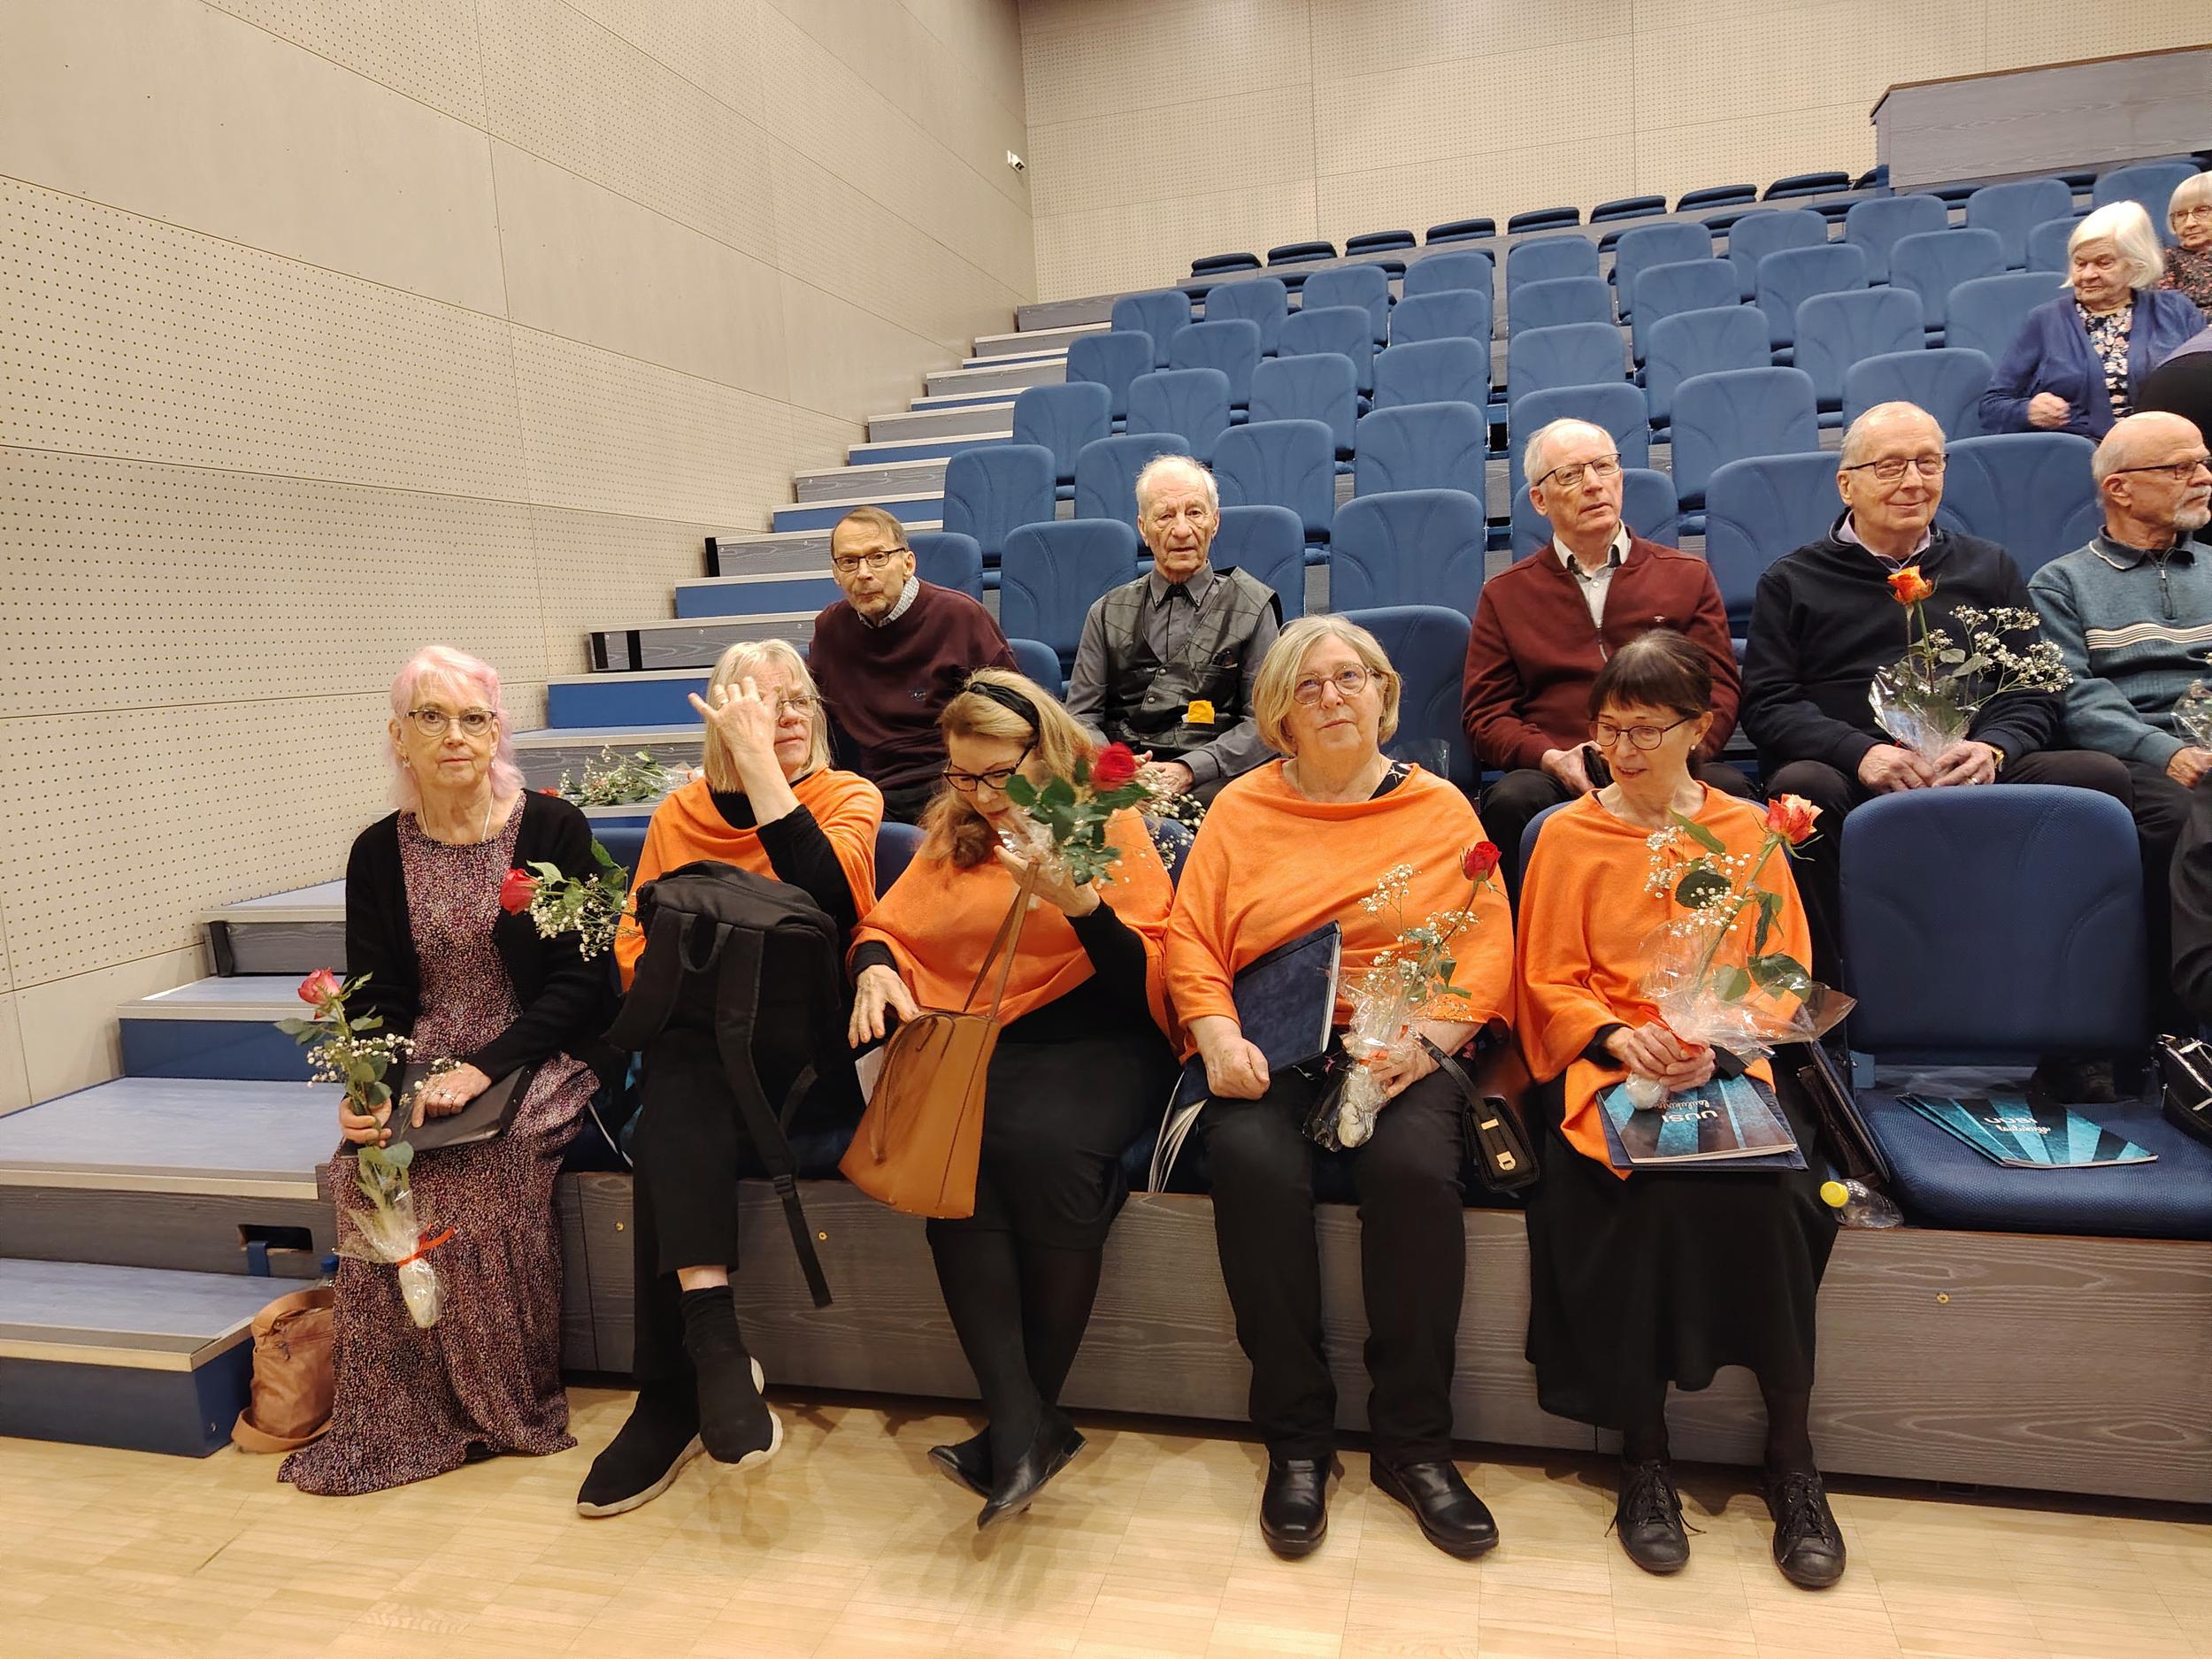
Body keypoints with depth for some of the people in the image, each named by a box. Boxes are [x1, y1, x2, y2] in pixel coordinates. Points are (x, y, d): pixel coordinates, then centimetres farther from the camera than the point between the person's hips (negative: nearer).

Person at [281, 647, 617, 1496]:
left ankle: (507, 1406, -9)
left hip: (537, 1057, -3)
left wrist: (483, 1068, -21)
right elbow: (375, 997, 4)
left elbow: (581, 981, -8)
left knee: (475, 1166, -30)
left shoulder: (552, 828, -4)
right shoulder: (379, 853, 7)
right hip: (424, 1062, 3)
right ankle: (400, 1414, -9)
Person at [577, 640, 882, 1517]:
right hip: (698, 1043, 3)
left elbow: (827, 899, -17)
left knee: (672, 1125, -30)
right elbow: (634, 944, 9)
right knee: (680, 1107, -32)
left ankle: (673, 1395, -24)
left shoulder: (849, 795, 4)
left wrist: (761, 762, -17)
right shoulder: (681, 813, 13)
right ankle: (712, 1338, -28)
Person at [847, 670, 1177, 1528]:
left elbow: (1147, 979, -3)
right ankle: (1022, 1429, -25)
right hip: (976, 1041, 3)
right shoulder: (951, 835, 19)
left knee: (1044, 1143, -35)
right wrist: (875, 971, -4)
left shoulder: (1109, 822, 5)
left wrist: (1078, 900, -19)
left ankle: (1030, 1416, -13)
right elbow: (886, 925, 19)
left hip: (1096, 1040, -3)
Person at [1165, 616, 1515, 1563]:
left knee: (1416, 1166, -30)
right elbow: (1189, 938, 4)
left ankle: (1413, 1441, -10)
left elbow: (1487, 945, 3)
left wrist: (1430, 1038, -13)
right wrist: (1218, 1034, -13)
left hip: (1401, 1051, 0)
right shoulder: (1242, 808, 12)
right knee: (1255, 1164, -29)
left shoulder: (1440, 808, 12)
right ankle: (1296, 1438, -11)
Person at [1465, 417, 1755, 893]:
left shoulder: (1688, 575, 21)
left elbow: (1719, 690, 14)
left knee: (1728, 787, -32)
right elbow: (1484, 712, 11)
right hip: (1557, 777, -1)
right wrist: (1553, 758, -9)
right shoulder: (1505, 594, 18)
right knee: (1511, 800, -34)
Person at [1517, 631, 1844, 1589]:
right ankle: (1642, 1454, -14)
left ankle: (1792, 1455, -11)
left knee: (1763, 1177, -30)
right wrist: (1618, 1038, -13)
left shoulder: (1748, 833, 12)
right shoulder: (1569, 836, 8)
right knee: (1661, 1181, -31)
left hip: (1724, 1062, 1)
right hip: (1606, 1058, -1)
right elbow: (1551, 984, 7)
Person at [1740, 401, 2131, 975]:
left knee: (2100, 775, -25)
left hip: (1974, 775, 3)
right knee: (1803, 786, -37)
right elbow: (1766, 703, 3)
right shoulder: (1792, 581, 14)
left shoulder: (1989, 567, 24)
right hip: (1851, 777, -3)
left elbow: (2035, 692, 16)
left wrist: (1992, 748, -8)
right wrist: (1861, 751, -15)